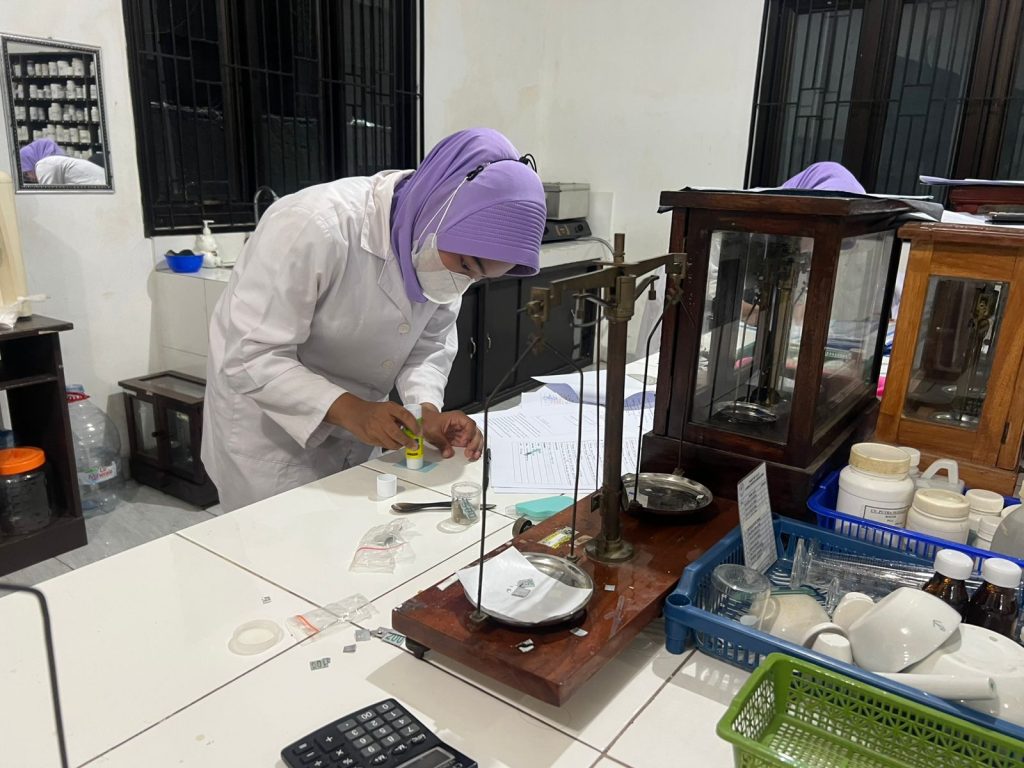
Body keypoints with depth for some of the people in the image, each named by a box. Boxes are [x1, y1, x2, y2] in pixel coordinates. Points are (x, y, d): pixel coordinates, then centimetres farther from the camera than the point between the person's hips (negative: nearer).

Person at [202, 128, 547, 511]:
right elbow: (250, 357, -30)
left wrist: (428, 409, -21)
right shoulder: (316, 226, -32)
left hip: (351, 429, 6)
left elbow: (431, 341, -4)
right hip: (269, 428, -6)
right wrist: (349, 409, -39)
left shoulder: (438, 246, -12)